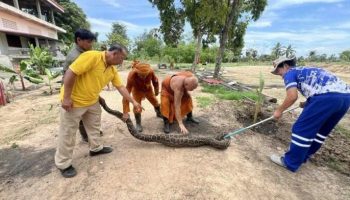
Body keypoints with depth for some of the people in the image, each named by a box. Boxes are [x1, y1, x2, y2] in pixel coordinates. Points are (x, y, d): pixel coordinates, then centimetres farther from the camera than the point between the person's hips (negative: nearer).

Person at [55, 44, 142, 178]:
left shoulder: (113, 70, -1)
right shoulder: (92, 56, -25)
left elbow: (121, 87, 3)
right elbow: (70, 73, -26)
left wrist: (133, 102, 2)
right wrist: (66, 98, -24)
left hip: (92, 101, 8)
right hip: (74, 100, -8)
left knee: (94, 126, 19)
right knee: (68, 133, 5)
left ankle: (96, 148, 40)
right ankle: (63, 164, 23)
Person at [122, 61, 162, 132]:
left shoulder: (151, 71, -36)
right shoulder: (132, 75, -42)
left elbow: (155, 81, -12)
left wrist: (156, 91, 5)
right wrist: (125, 112, -43)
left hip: (148, 89, 3)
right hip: (137, 90, -2)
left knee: (155, 102, 16)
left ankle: (159, 114, 48)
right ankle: (138, 124, 10)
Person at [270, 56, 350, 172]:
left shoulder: (289, 73, 6)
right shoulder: (306, 70, 31)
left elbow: (292, 96, -9)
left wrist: (279, 110, 4)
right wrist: (307, 104, 36)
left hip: (327, 96, -9)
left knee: (302, 128, 0)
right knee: (322, 129, 21)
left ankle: (290, 162, 10)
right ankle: (304, 155, 37)